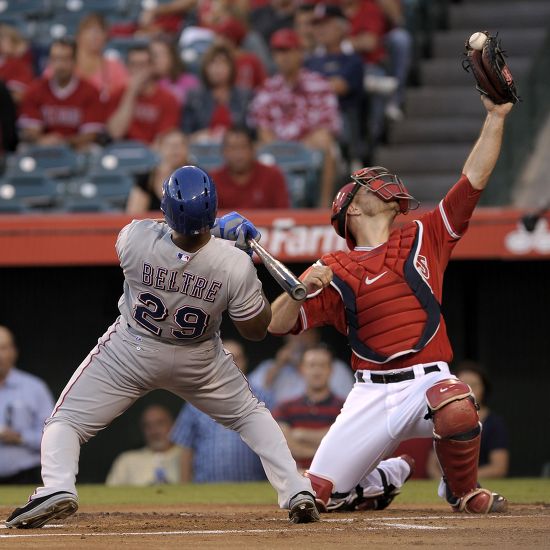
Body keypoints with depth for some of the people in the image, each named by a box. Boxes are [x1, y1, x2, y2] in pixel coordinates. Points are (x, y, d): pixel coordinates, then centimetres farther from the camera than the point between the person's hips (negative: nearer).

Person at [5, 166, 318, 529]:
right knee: (249, 414, 24)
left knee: (66, 420, 8)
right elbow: (256, 330, -11)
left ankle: (58, 487, -20)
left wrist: (215, 229, -2)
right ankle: (297, 492, 9)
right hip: (199, 361, 1)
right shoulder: (235, 264, -28)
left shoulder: (134, 239, -29)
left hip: (130, 351, -1)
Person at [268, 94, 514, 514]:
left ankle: (463, 490, -5)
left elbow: (475, 178, 4)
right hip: (373, 395, 1)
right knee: (317, 495, -3)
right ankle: (385, 479, 31)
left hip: (430, 383, -1)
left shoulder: (424, 238, 9)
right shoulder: (335, 271, 6)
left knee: (458, 413, -38)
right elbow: (277, 324, 1)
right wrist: (301, 288, -18)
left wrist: (496, 117, -3)